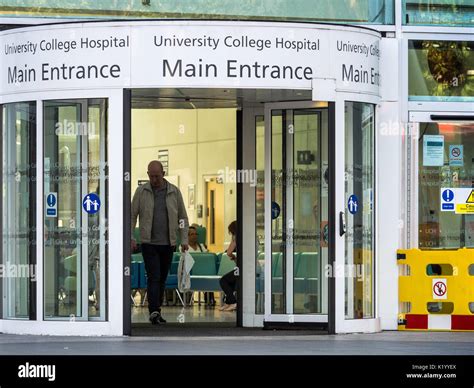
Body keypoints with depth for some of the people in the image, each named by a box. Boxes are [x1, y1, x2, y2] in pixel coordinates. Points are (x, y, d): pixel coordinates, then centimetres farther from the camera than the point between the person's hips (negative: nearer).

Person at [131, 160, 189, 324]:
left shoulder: (174, 192, 6)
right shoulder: (141, 191, 1)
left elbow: (183, 217, 10)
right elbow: (132, 215, 3)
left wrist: (184, 239, 3)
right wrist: (130, 238, -6)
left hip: (168, 244, 3)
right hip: (149, 243, -3)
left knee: (162, 279, 7)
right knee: (153, 277, -12)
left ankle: (156, 312, 15)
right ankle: (154, 311, -17)